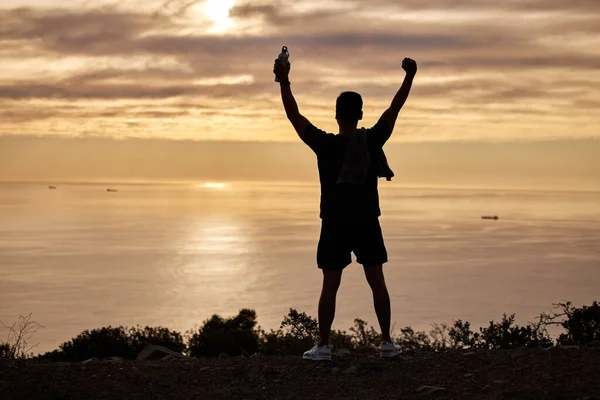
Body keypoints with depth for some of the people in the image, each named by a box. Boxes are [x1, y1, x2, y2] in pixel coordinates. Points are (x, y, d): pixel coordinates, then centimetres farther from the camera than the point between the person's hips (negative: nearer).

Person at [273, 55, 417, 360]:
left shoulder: (325, 144, -11)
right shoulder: (373, 140, -6)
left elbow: (295, 117, -9)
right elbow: (395, 108, 3)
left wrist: (284, 82, -7)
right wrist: (410, 76, 11)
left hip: (335, 225, -2)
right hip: (367, 223, 2)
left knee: (330, 286, 2)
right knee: (377, 282, 7)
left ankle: (323, 346, 3)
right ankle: (387, 342, 8)